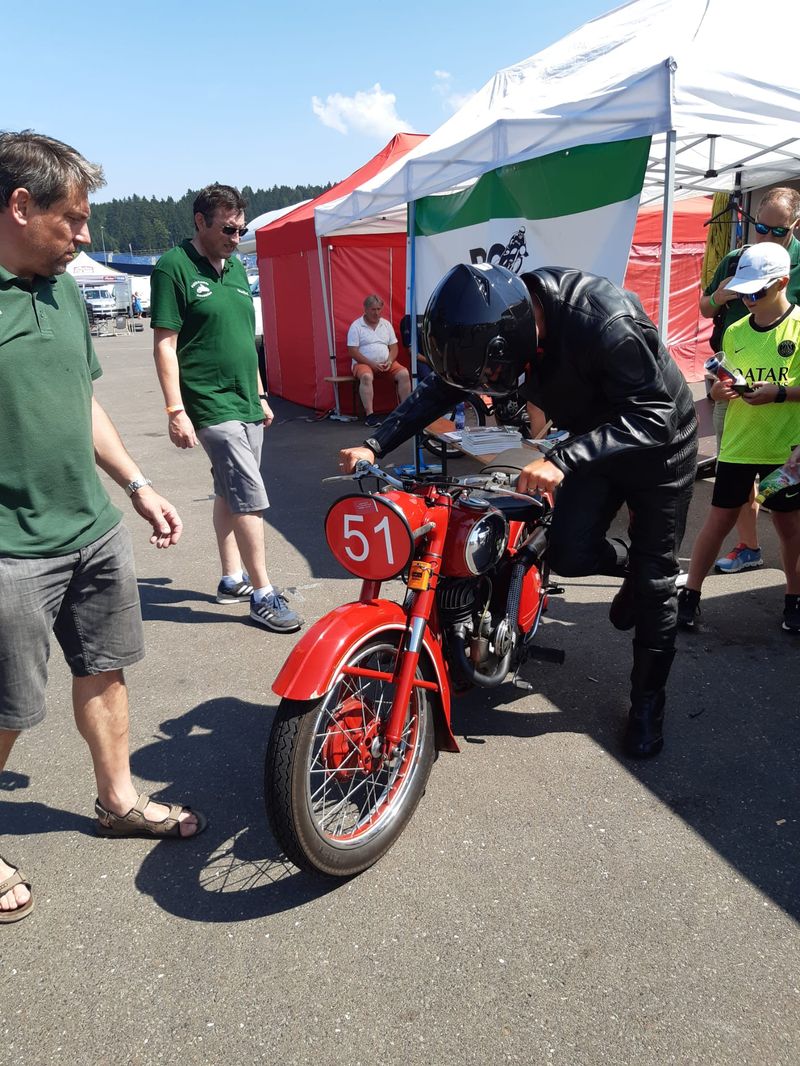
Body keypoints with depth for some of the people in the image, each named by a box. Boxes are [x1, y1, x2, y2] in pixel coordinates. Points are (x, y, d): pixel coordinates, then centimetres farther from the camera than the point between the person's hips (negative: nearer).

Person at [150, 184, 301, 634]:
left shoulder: (236, 267, 15)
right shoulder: (174, 267, -8)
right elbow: (165, 345, -12)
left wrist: (261, 396, 20)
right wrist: (176, 411, -17)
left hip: (247, 405, 8)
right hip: (213, 408, -8)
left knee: (230, 493, 15)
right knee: (251, 499, -10)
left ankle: (232, 579, 25)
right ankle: (262, 594, -1)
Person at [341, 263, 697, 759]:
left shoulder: (606, 321, -37)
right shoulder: (499, 318, -17)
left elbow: (651, 415, -36)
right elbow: (440, 388, -7)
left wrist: (561, 461, -49)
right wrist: (375, 445, -17)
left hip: (659, 441, -5)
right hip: (592, 442, 5)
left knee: (653, 579, 1)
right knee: (569, 555, -9)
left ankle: (648, 700, 19)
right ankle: (629, 565, 26)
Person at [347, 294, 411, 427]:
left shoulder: (386, 324, 11)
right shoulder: (356, 326, -4)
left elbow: (394, 347, 11)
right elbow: (353, 352, -10)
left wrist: (389, 361, -11)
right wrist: (372, 364, -18)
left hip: (386, 363, 4)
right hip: (364, 363, -4)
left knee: (404, 373, -20)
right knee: (366, 377, -37)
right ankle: (370, 414, -36)